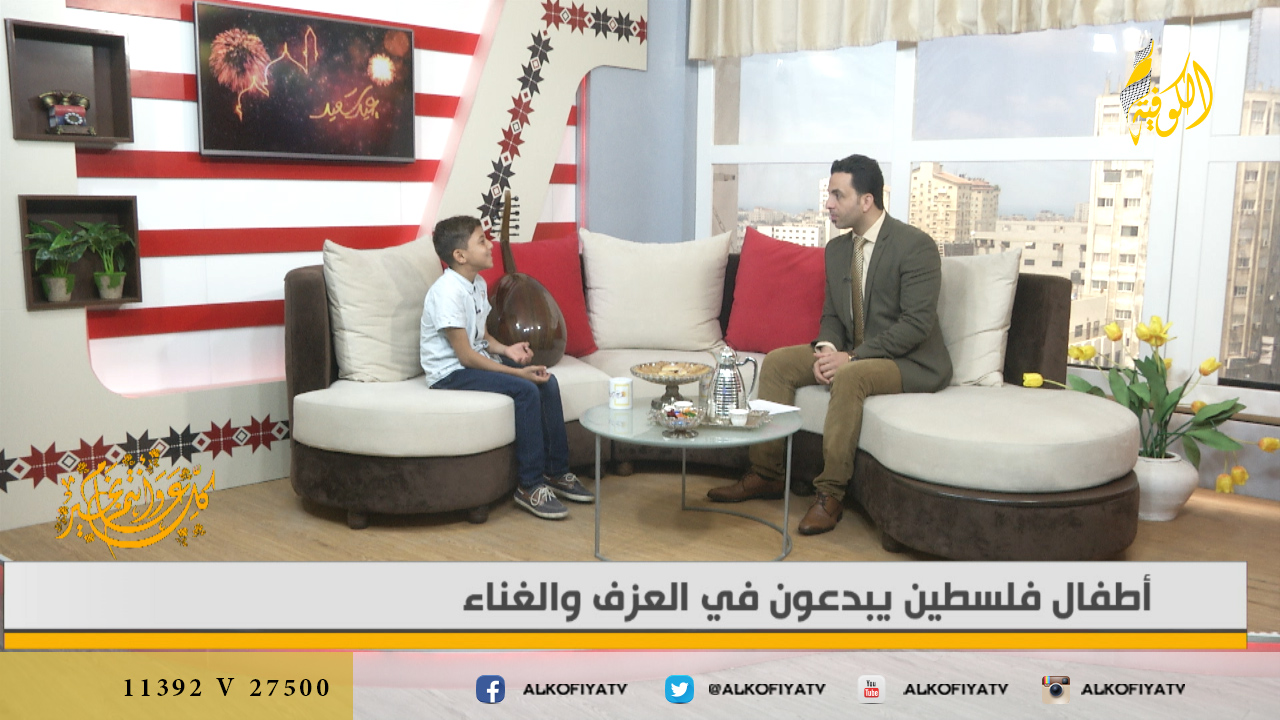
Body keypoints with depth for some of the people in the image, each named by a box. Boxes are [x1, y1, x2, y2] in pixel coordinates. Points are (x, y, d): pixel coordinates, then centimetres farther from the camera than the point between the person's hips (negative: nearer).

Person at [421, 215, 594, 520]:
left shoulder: (478, 284, 9)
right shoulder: (448, 292, -22)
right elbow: (465, 356, -23)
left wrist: (506, 349, -4)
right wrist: (516, 372, -24)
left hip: (476, 359, 9)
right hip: (451, 372, -9)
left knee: (547, 382, -5)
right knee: (525, 391, -26)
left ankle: (556, 472, 4)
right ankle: (530, 486, -16)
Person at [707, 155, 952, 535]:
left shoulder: (916, 246, -16)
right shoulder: (837, 249, 8)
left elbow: (916, 324, -22)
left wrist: (853, 357, -25)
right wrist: (827, 349, -10)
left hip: (911, 361, -8)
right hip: (853, 355, 8)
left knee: (850, 377, -36)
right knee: (777, 362, -7)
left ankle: (830, 493, -25)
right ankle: (766, 474, -2)